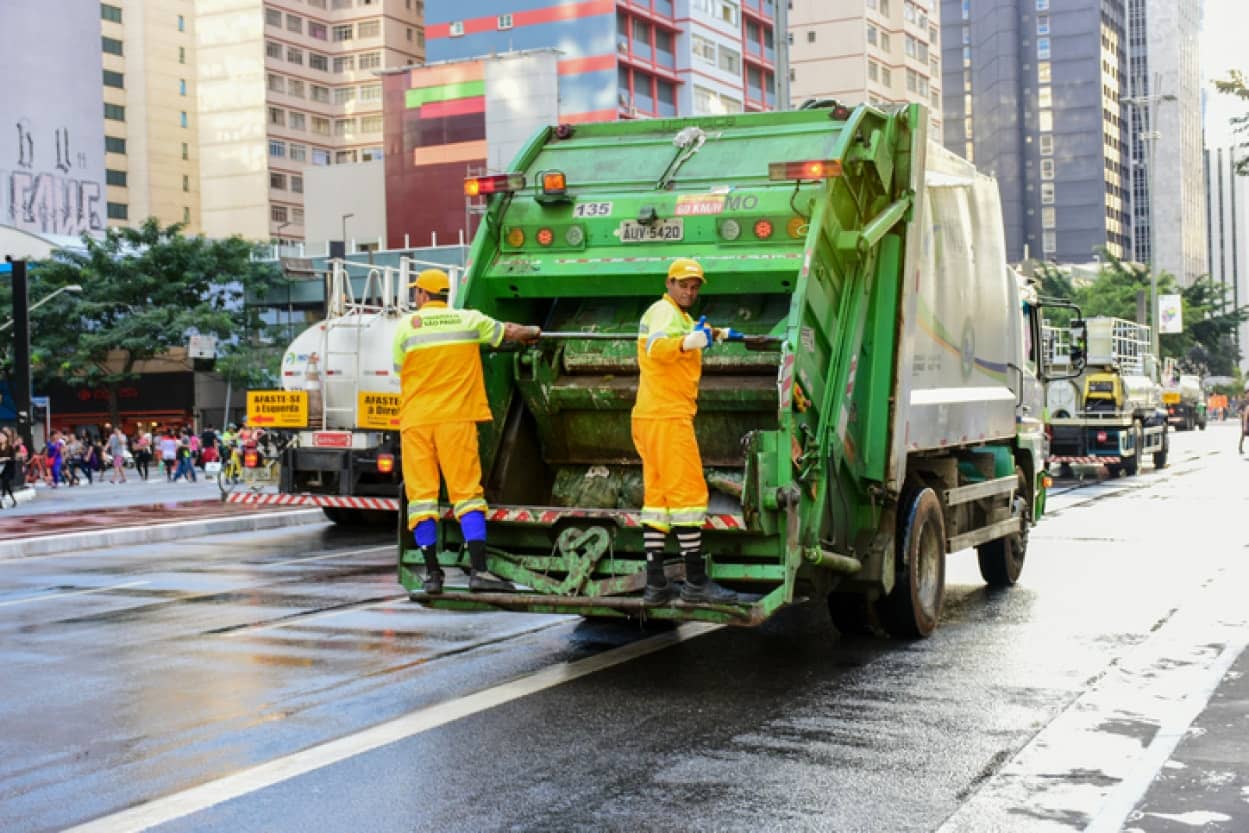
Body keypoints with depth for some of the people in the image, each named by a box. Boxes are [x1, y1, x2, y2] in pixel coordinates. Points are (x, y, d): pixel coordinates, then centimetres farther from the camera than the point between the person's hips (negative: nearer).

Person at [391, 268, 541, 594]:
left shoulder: (406, 327, 1)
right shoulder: (469, 320, 4)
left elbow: (401, 372, 9)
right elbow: (513, 332, 15)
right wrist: (534, 332, 37)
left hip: (416, 420, 0)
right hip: (456, 418, 0)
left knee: (421, 494, 5)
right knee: (466, 492, 0)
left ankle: (432, 572, 5)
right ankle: (479, 570, -9)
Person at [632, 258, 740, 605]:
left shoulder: (679, 314, 21)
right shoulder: (665, 311, -10)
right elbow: (656, 346, -34)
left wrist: (712, 334, 53)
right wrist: (687, 342, -50)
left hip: (652, 417, 10)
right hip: (668, 418, -10)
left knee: (657, 496, 8)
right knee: (688, 493, -9)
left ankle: (656, 584, 9)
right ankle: (696, 582, -8)